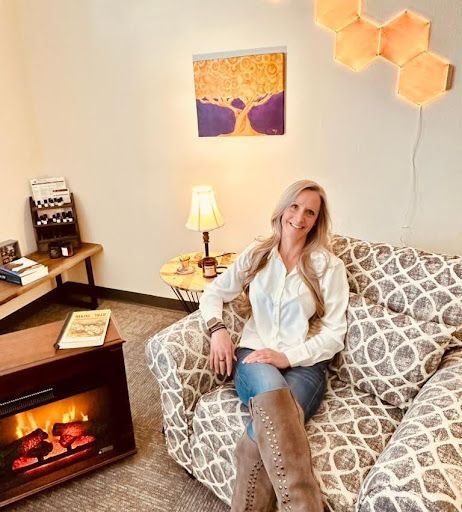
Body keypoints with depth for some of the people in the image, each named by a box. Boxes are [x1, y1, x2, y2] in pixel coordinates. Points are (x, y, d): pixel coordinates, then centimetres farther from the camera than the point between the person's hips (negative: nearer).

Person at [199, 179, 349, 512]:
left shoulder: (329, 266, 4)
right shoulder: (256, 255, 12)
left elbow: (335, 334, 0)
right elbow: (213, 293, 16)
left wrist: (287, 357, -14)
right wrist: (218, 328, -5)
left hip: (304, 365, -1)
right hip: (254, 358, 1)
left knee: (260, 440, -33)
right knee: (269, 385, -38)